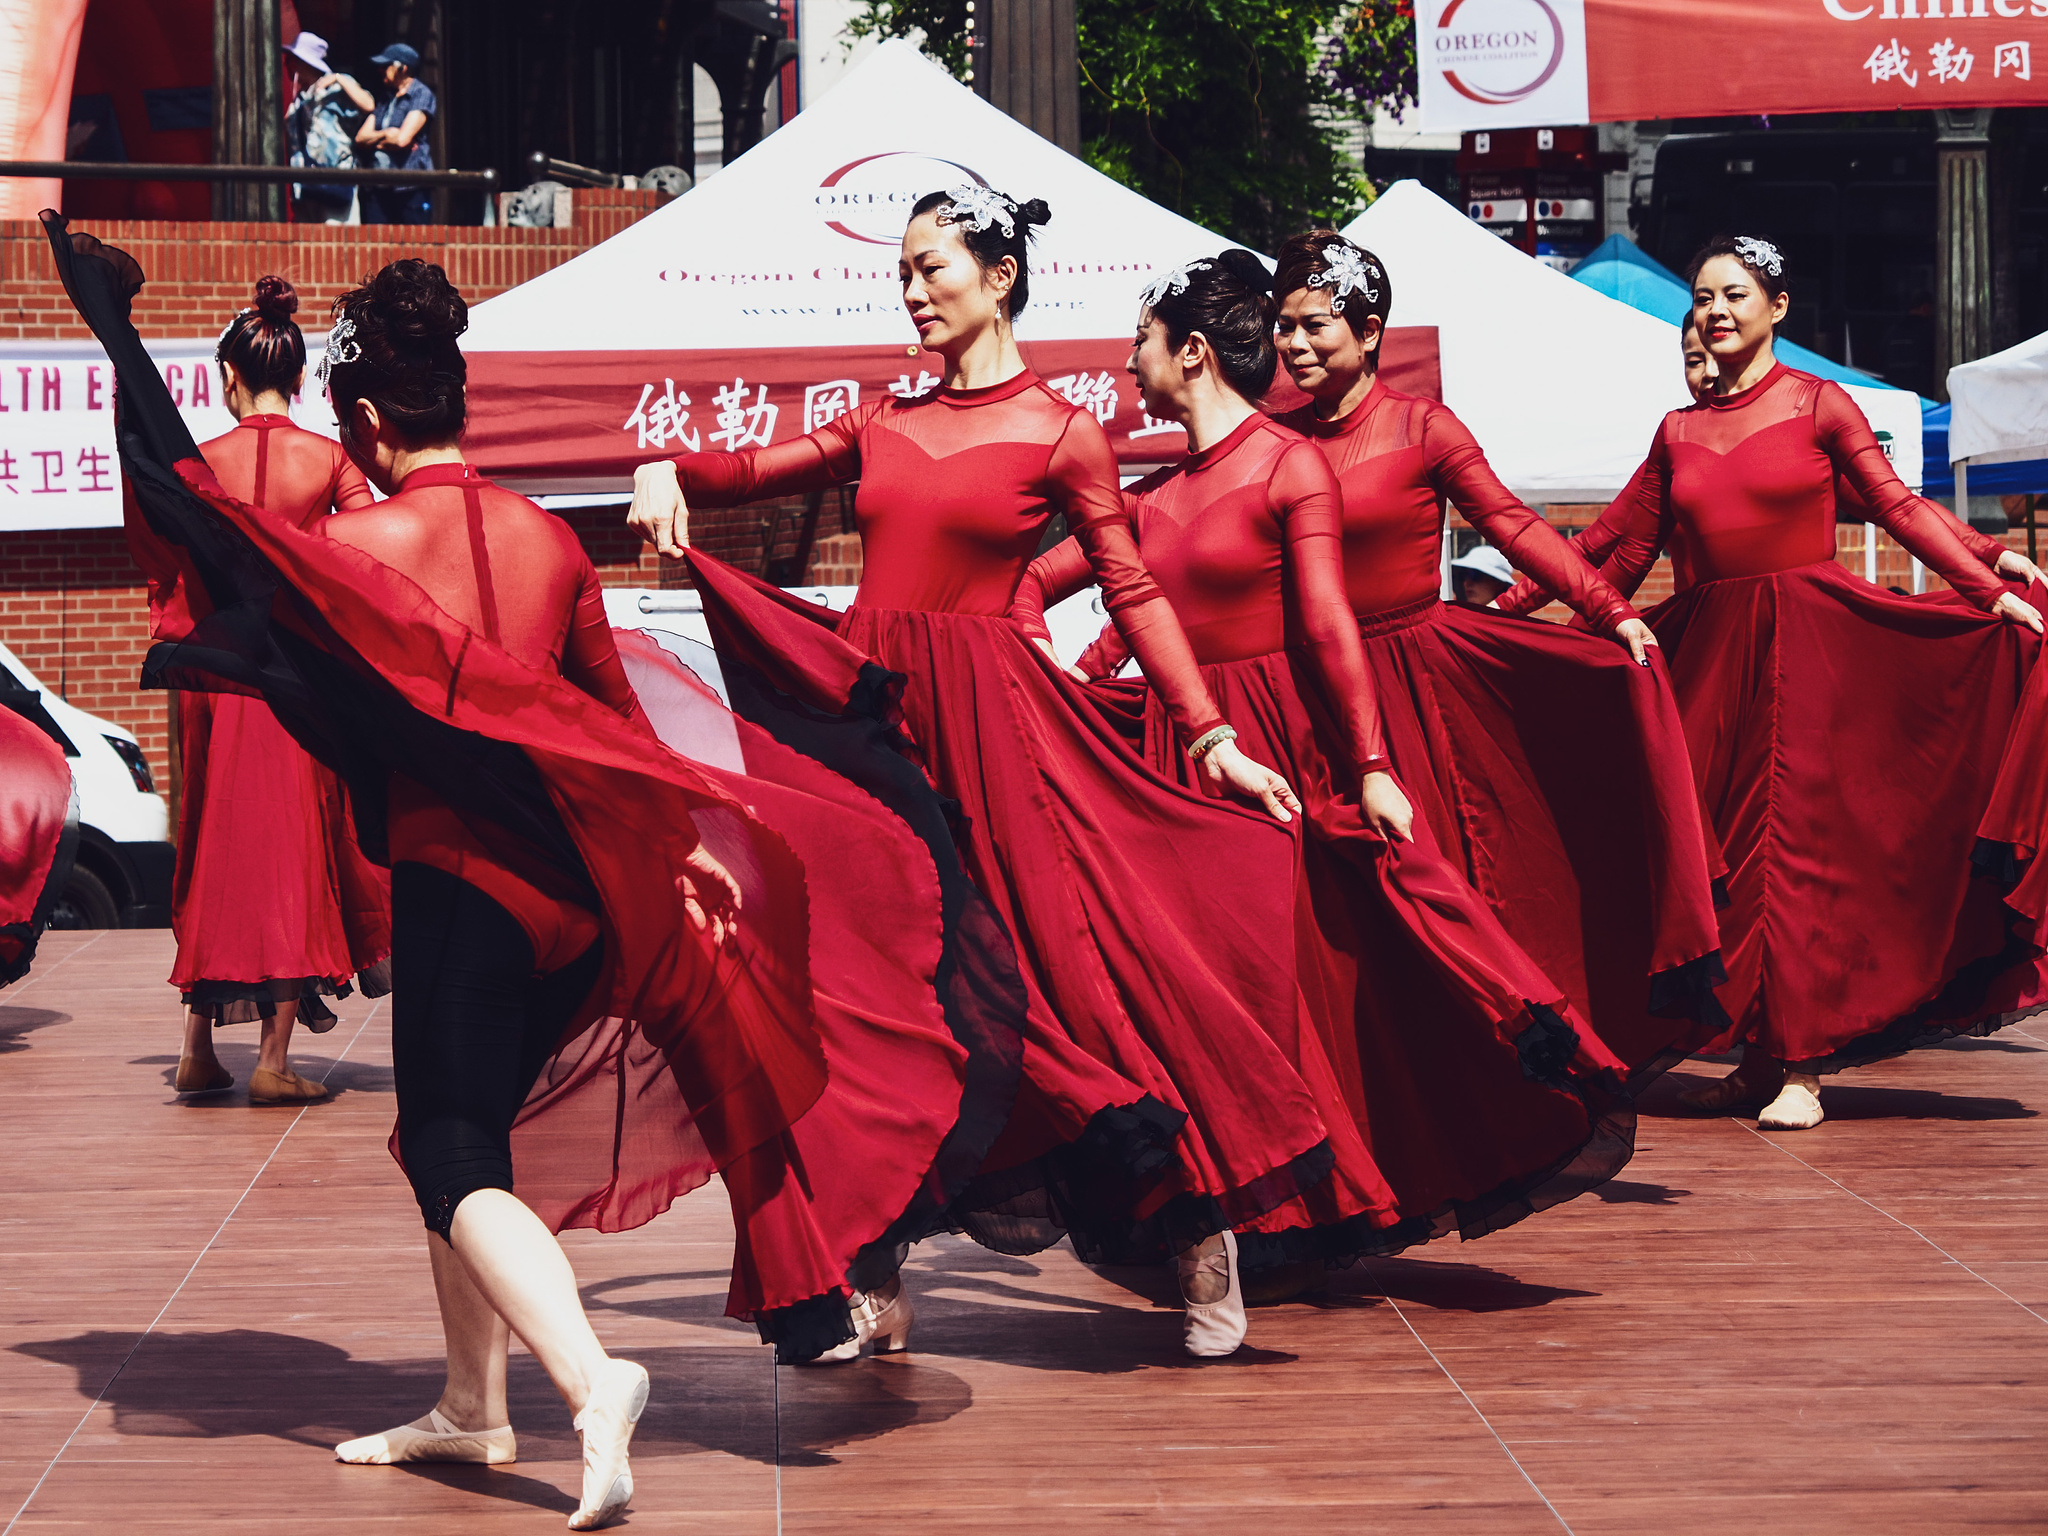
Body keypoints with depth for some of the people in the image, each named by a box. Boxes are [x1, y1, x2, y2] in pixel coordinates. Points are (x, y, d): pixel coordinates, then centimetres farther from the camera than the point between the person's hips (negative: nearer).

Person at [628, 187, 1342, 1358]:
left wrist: (1212, 738, -4)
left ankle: (1200, 1235, 7)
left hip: (986, 720, -5)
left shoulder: (1061, 437, 0)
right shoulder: (885, 426, 13)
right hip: (866, 702, 5)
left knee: (1053, 963, -7)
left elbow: (1135, 594, 0)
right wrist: (670, 473, -1)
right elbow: (747, 472, 21)